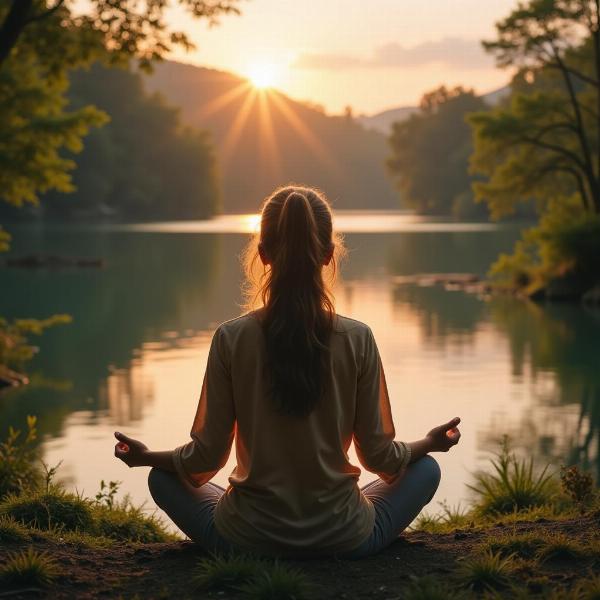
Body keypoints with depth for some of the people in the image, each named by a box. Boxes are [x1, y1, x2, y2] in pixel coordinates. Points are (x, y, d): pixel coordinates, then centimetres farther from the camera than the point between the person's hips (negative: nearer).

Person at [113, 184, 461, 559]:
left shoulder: (231, 339, -13)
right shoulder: (357, 339, -12)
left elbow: (206, 458, -8)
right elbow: (379, 457, -5)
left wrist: (148, 457, 12)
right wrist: (430, 443, 15)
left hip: (250, 540, 0)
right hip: (343, 541, 1)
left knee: (163, 478, 25)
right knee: (426, 469, 24)